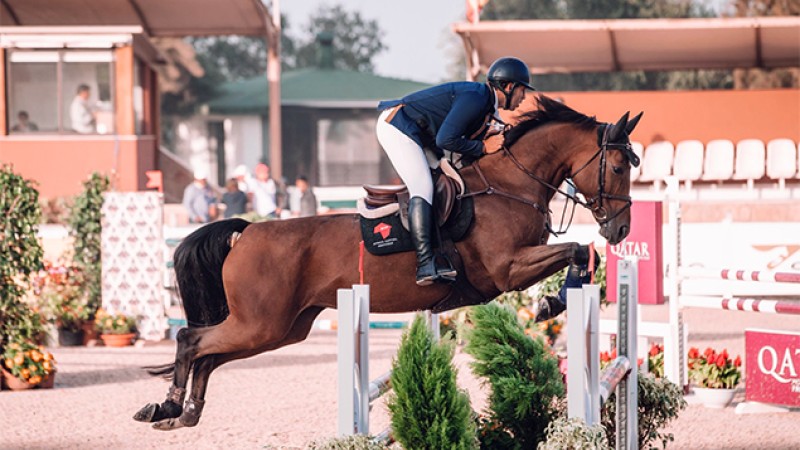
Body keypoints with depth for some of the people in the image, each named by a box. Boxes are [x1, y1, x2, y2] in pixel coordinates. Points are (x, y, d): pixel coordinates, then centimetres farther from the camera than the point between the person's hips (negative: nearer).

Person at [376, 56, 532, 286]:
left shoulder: (486, 103, 12)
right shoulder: (474, 98, -20)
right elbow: (445, 139, -26)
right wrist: (481, 148, -15)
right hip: (397, 126, -11)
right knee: (423, 187, -21)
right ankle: (425, 265, -30)